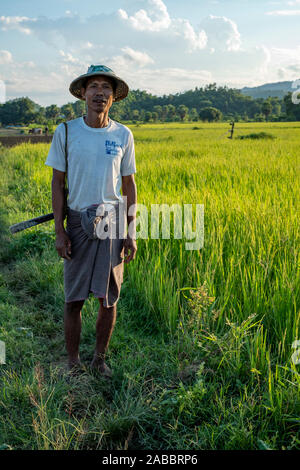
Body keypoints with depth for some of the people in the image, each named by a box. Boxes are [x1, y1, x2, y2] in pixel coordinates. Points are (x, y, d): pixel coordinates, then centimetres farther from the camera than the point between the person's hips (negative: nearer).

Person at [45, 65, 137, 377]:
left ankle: (100, 359, 28)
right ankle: (72, 362, 23)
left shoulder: (123, 135, 3)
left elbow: (129, 184, 7)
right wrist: (59, 231, -5)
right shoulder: (66, 132, -1)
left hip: (113, 223, 1)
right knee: (74, 299, 4)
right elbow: (57, 183, 1)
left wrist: (131, 232, 2)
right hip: (78, 222, -1)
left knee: (109, 298, 7)